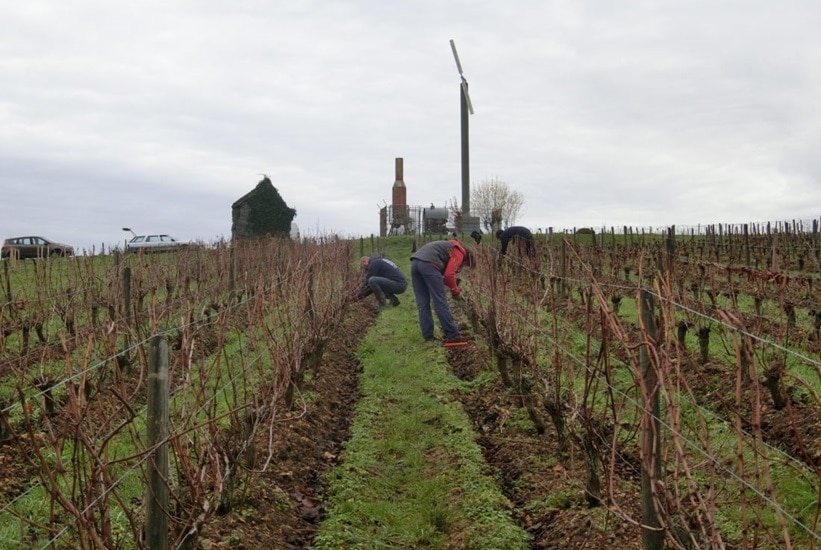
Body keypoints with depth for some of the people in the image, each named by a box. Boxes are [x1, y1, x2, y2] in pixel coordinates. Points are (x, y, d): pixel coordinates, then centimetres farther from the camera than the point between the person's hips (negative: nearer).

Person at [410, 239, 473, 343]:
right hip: (428, 264, -8)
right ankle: (452, 335, 0)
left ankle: (428, 336, 11)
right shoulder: (459, 253, 8)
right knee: (441, 303, -3)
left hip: (414, 262, 8)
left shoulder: (449, 247, 34)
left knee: (422, 304, 11)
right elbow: (449, 275, -4)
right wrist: (455, 290, 11)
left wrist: (453, 287, 23)